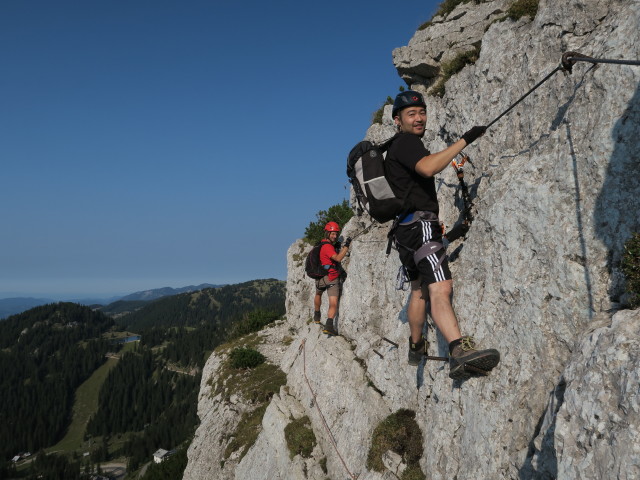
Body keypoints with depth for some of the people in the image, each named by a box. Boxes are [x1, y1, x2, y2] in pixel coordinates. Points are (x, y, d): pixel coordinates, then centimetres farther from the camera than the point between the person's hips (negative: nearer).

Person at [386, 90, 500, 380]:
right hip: (420, 223, -11)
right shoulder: (406, 142, -5)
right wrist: (464, 141, -23)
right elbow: (427, 168, -26)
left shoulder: (396, 148, 26)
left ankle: (416, 348, 34)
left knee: (420, 289, 22)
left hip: (404, 227, 11)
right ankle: (459, 351, -42)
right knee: (440, 287, -27)